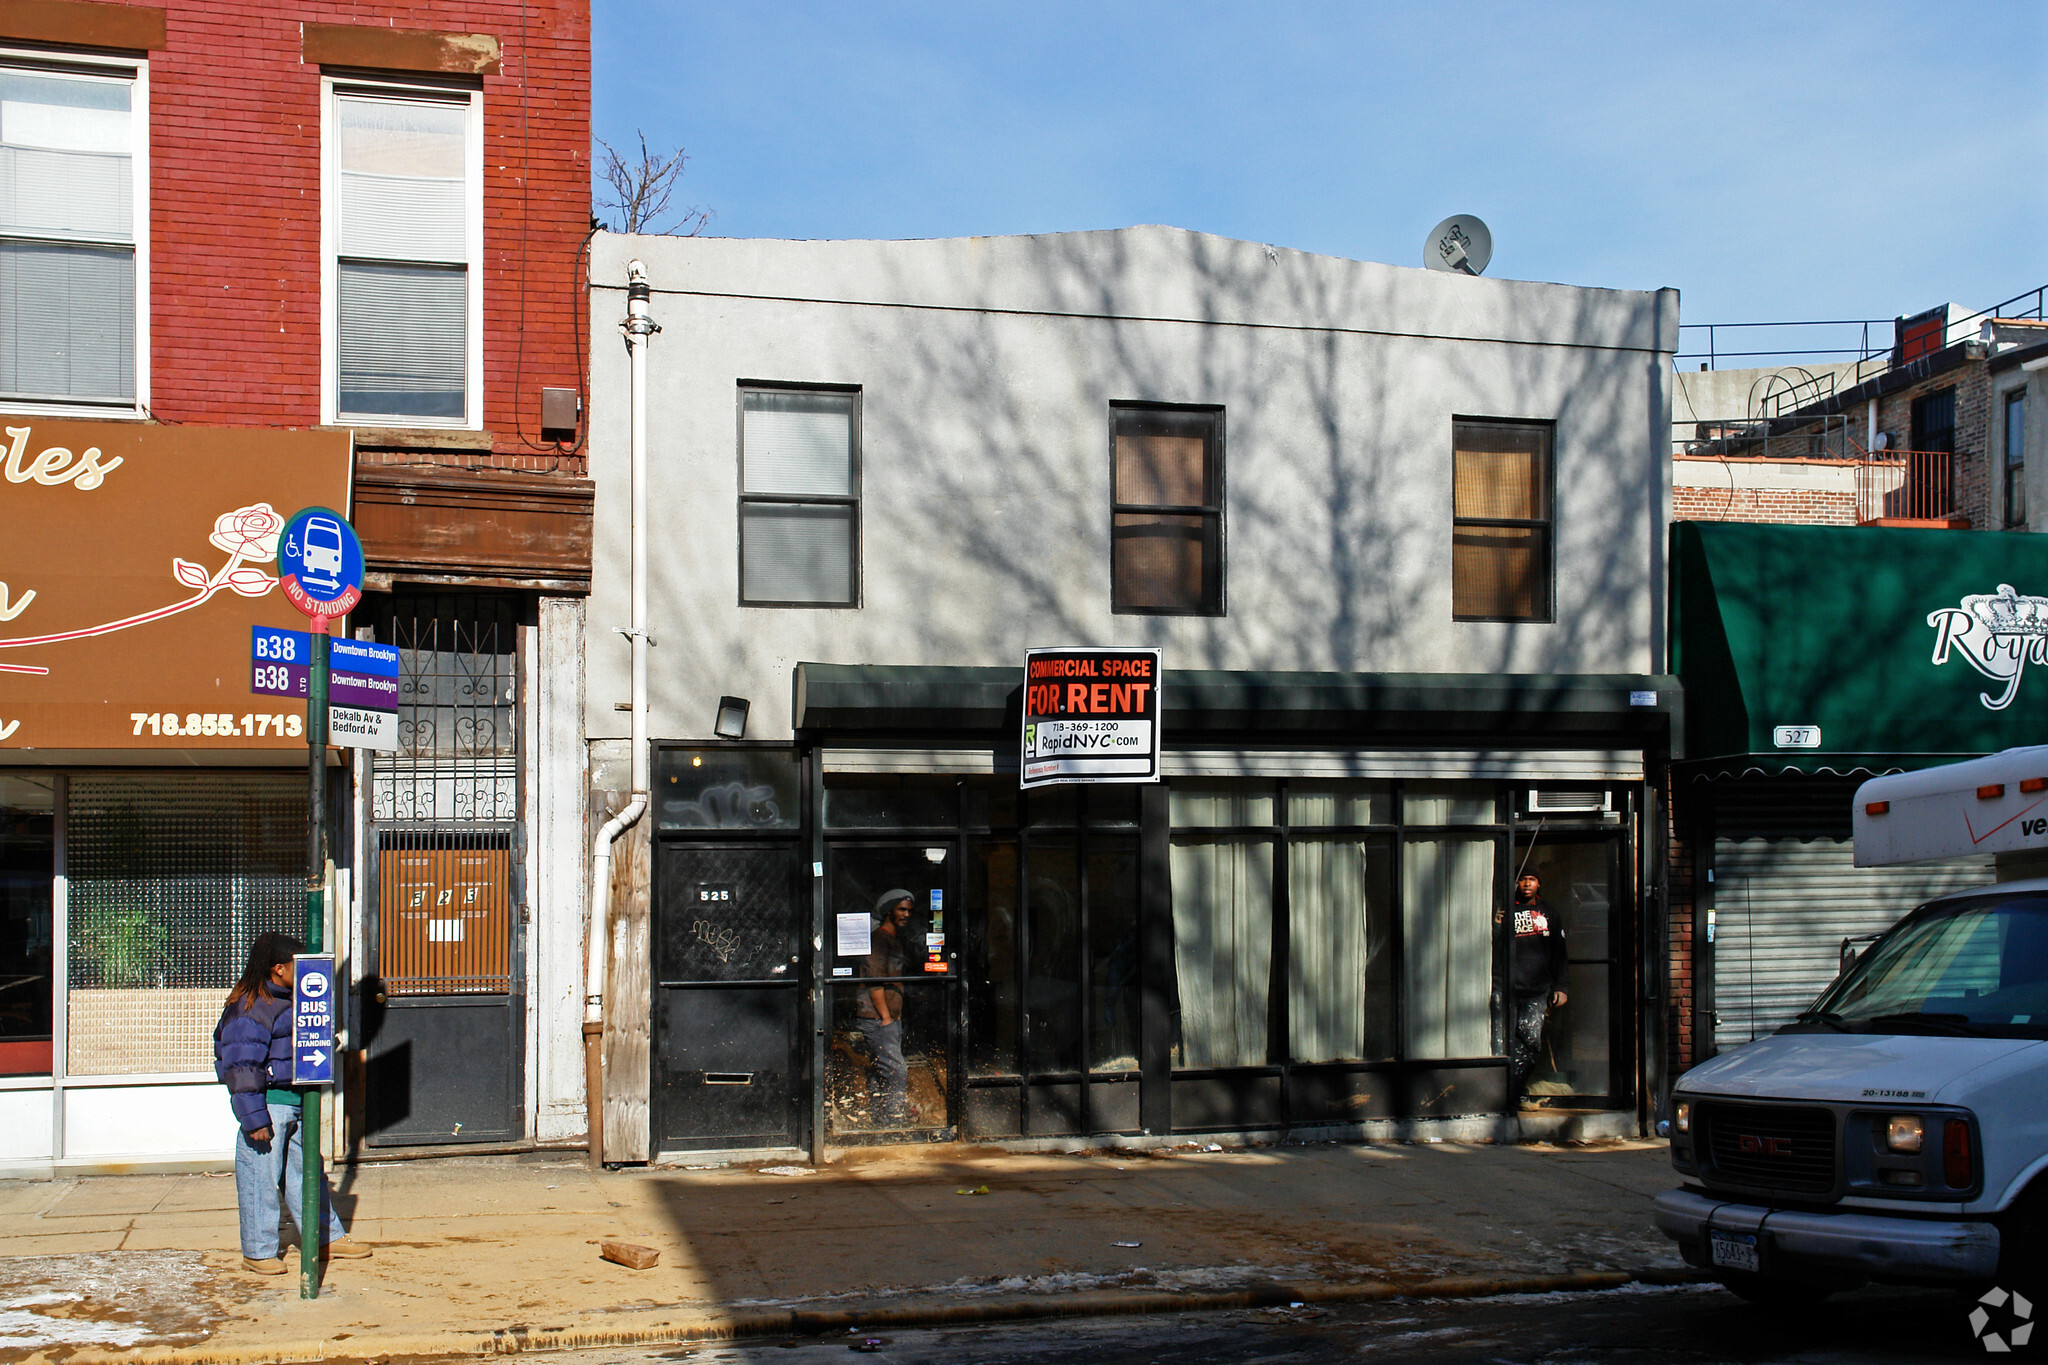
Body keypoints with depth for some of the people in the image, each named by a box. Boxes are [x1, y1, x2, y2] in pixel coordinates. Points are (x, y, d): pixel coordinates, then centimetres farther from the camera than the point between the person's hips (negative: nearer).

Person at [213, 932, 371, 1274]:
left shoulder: (287, 1002, 15)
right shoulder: (249, 1009, -16)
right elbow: (242, 1068, -19)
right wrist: (254, 1117, -22)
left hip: (295, 1103, 10)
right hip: (268, 1104, -10)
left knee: (306, 1172, 16)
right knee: (262, 1178, 0)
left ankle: (329, 1237, 24)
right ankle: (257, 1252, 10)